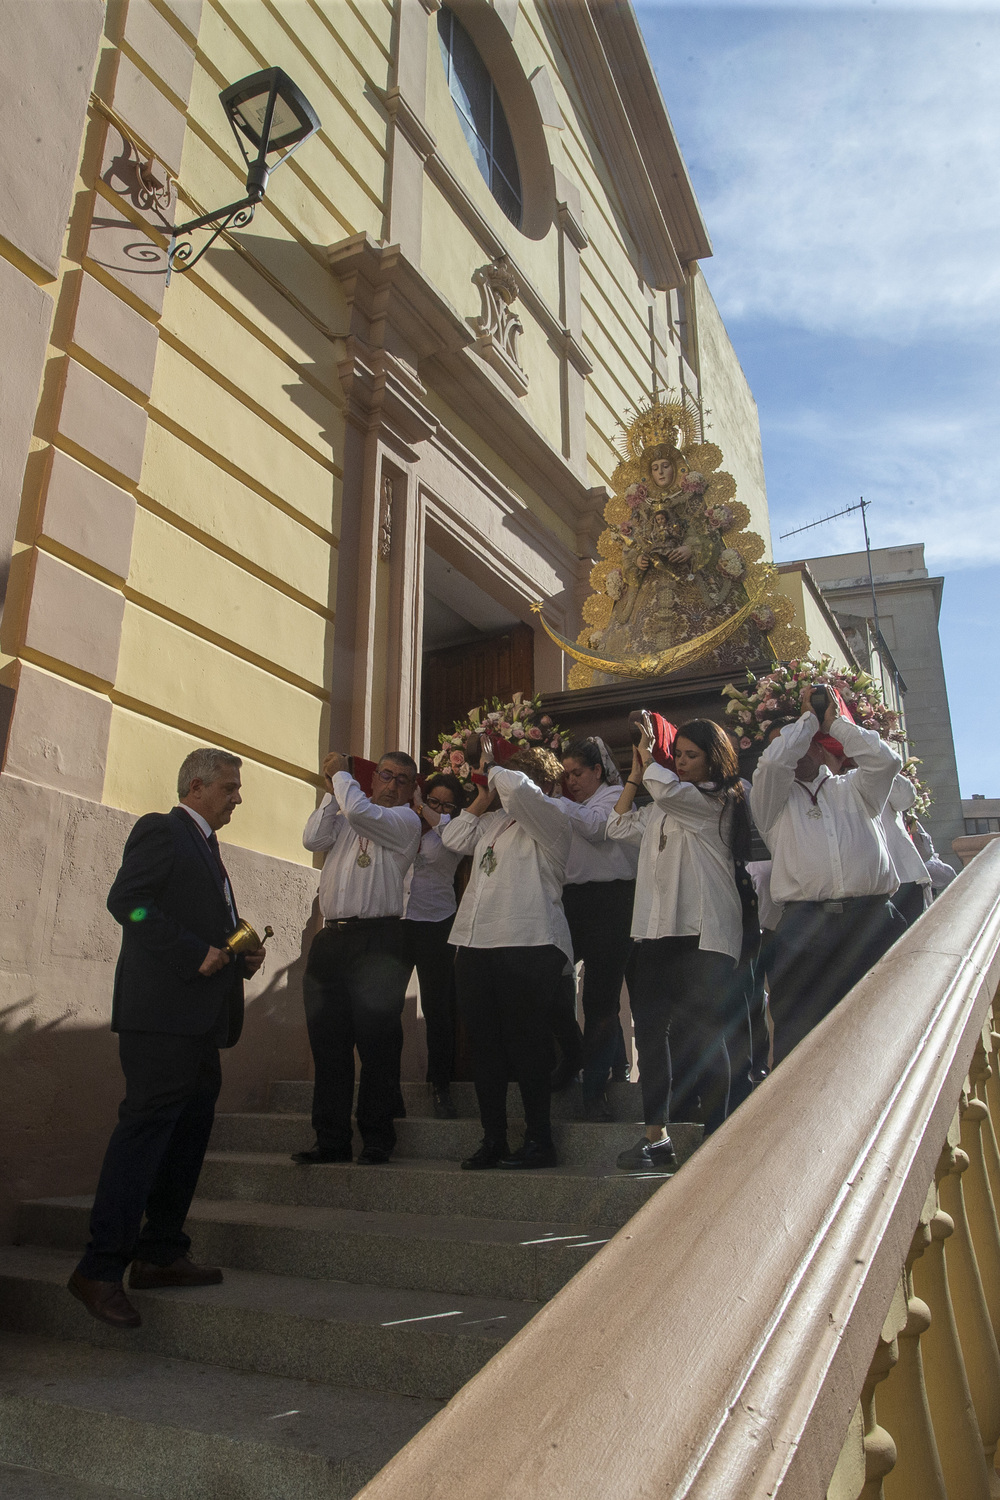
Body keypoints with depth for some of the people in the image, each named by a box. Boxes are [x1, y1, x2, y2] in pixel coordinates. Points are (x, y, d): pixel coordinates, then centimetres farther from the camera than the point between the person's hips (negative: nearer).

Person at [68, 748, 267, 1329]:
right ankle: (101, 1268, 0)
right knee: (146, 1127, -8)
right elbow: (127, 900, -18)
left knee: (191, 1130, 12)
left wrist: (241, 954, 8)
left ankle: (161, 1254, 21)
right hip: (163, 1013, -10)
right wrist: (196, 953, -21)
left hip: (199, 1019, 10)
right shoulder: (160, 831, -5)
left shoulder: (204, 846, 23)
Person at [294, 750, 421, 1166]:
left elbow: (358, 809, -14)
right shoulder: (345, 817, 21)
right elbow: (313, 839, 6)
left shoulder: (405, 820, 2)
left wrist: (341, 773, 3)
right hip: (331, 939, 6)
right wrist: (331, 791, 7)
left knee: (377, 1044, -2)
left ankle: (376, 1139, 8)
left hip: (377, 941, -6)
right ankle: (331, 1140, 16)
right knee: (327, 1042, 7)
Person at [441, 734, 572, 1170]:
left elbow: (515, 787, -19)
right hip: (476, 943, 8)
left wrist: (490, 765, 0)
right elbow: (454, 838, 21)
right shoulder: (496, 819, 22)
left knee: (525, 1043, -3)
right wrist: (484, 795, 16)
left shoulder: (549, 816, -3)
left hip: (527, 945, -8)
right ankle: (493, 1138, 19)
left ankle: (539, 1140, 9)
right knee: (484, 1043, 9)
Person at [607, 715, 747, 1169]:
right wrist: (635, 771, 18)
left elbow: (668, 788, -17)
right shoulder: (662, 807, 22)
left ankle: (714, 1136, 3)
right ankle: (656, 1136, 10)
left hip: (703, 931, -7)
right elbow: (619, 826, 24)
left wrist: (646, 755, 3)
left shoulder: (718, 800, -2)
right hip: (655, 928, 7)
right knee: (650, 1029, 5)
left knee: (702, 1032, -6)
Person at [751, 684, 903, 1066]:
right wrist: (807, 717, 10)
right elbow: (772, 761, -3)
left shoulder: (853, 789, 23)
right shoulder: (772, 799, 16)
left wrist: (833, 721, 12)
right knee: (799, 1042, -3)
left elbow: (886, 759, 5)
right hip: (804, 930, -1)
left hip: (872, 921, 2)